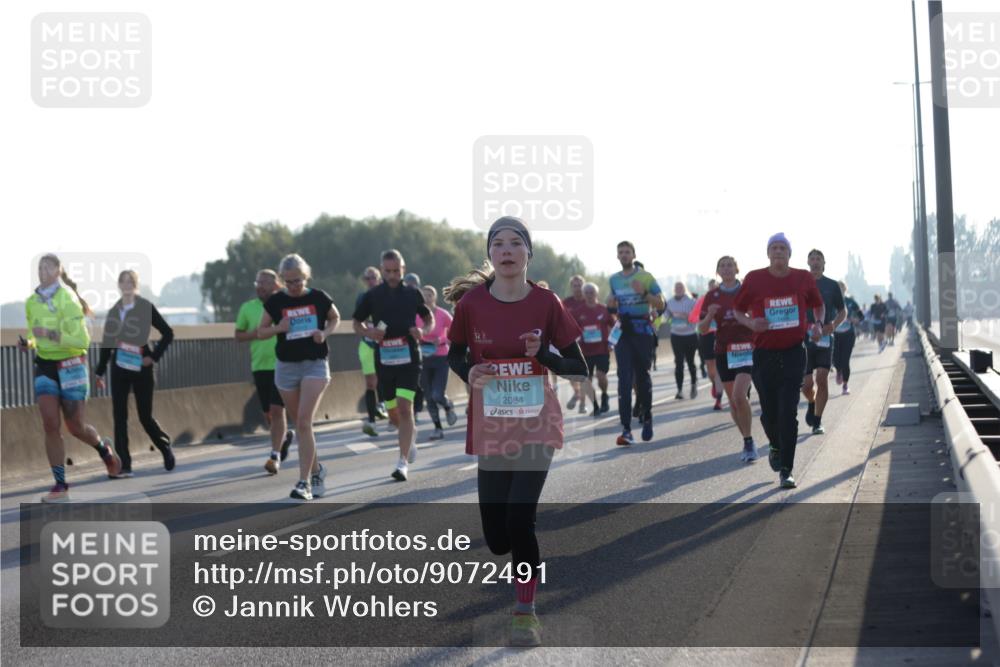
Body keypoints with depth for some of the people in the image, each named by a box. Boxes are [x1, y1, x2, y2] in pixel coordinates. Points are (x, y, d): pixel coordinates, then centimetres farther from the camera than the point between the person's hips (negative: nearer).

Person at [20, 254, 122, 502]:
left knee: (76, 427, 2)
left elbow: (83, 340, -18)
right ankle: (60, 486, -5)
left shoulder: (67, 300, -13)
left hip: (70, 365, -4)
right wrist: (27, 343, -4)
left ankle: (104, 448, 36)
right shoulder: (32, 302, 5)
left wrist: (50, 334, -29)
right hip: (45, 366, 4)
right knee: (50, 425, -8)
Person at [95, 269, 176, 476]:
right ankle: (124, 465, -1)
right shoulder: (113, 311, 7)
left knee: (145, 416, 3)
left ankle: (166, 448, 30)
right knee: (119, 417, -3)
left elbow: (167, 333, -2)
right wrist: (100, 372, 11)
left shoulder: (146, 307, -4)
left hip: (141, 369, -3)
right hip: (119, 370, 3)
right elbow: (107, 343, 12)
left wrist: (154, 356, -9)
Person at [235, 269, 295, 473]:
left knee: (277, 410, -11)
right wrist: (254, 334, -7)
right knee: (268, 413, 10)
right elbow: (238, 335, 12)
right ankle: (285, 435, 40)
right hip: (260, 366, 3)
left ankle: (275, 455, -6)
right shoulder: (247, 308, 5)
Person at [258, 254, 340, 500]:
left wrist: (325, 332, -7)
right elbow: (260, 332, 7)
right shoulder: (275, 301, 0)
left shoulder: (318, 298, -3)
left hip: (315, 364, -3)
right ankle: (316, 469, 32)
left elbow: (335, 318, 14)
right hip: (286, 366, 3)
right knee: (301, 424, 10)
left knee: (304, 421, -15)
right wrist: (278, 328, -14)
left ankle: (304, 482, -15)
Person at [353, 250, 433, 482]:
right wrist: (369, 332, -11)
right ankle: (411, 435, 44)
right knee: (393, 413, 10)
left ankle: (403, 462, -12)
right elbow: (357, 323, 11)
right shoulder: (372, 296, 2)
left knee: (404, 407, -15)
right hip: (384, 359, 2)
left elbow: (429, 318, 15)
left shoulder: (412, 294, 3)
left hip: (409, 358, -2)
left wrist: (423, 331, -7)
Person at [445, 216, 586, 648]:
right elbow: (455, 355, 10)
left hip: (537, 428, -2)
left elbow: (579, 370, -2)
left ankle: (525, 613, 4)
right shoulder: (470, 302, -7)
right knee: (497, 539, 4)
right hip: (490, 431, 2)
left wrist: (543, 355, -20)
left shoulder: (546, 303, -8)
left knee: (519, 521, -15)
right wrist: (469, 374, -12)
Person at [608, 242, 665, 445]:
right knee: (624, 378, -8)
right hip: (622, 331, 2)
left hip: (642, 330, -2)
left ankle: (647, 418, 28)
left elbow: (660, 304, -3)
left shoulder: (645, 276, 0)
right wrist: (611, 306, -1)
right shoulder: (613, 280, 12)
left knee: (642, 376, 6)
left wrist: (644, 293, -20)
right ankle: (626, 429, -14)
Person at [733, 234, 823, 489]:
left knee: (789, 413, -9)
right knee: (769, 412, 8)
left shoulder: (803, 278, 2)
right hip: (764, 354, 1)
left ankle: (786, 471, -7)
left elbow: (818, 305, 19)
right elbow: (737, 310, 9)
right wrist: (751, 323, -12)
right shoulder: (755, 279, -1)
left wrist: (818, 324, -1)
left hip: (794, 353, 0)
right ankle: (776, 447, 42)